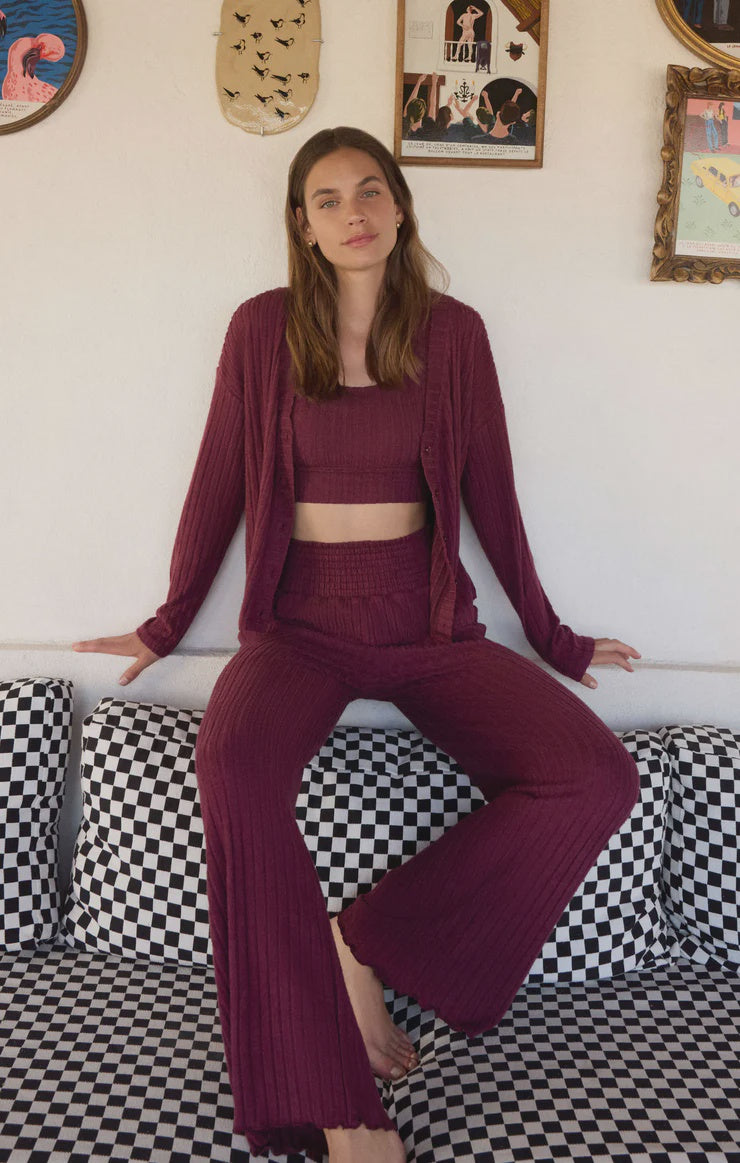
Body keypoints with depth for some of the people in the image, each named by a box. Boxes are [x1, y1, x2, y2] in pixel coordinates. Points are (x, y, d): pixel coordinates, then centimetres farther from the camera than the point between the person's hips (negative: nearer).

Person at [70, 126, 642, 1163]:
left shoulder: (453, 331, 4)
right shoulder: (263, 328, 2)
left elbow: (489, 490, 9)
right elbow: (220, 483, 8)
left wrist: (551, 638, 14)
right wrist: (166, 626, 14)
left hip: (428, 623, 2)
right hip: (302, 619, -1)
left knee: (600, 779, -20)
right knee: (234, 761, -35)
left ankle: (367, 941, -8)